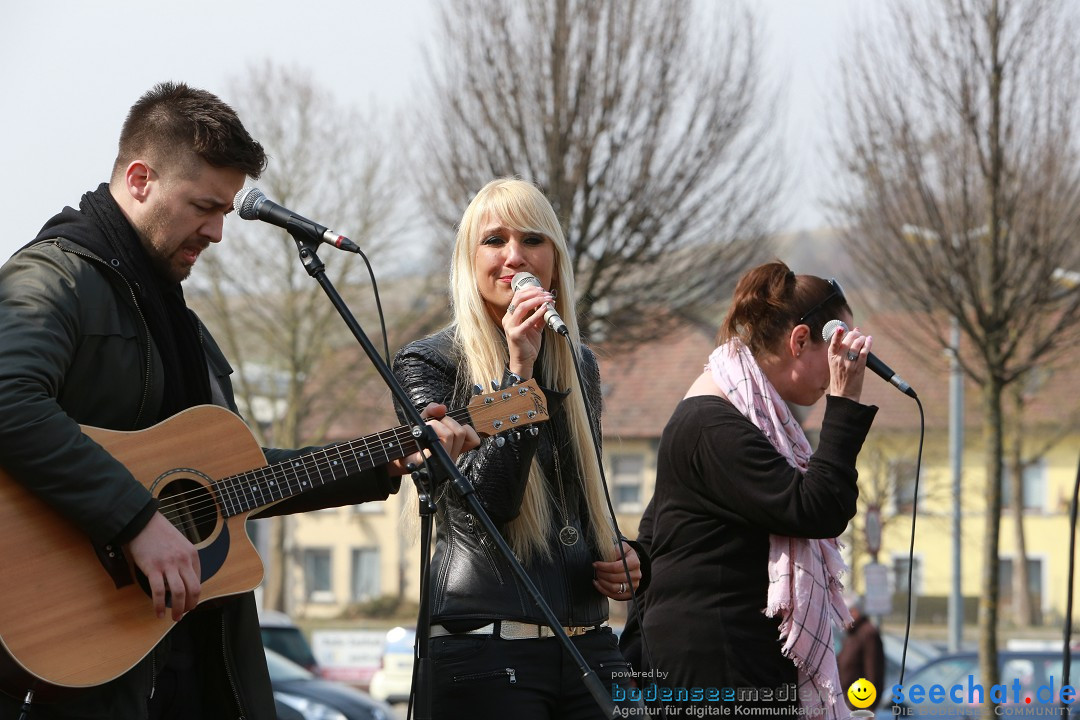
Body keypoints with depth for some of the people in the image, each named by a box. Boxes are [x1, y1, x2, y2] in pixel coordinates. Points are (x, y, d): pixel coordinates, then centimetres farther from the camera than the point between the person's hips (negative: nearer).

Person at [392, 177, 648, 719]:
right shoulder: (428, 364, -3)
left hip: (589, 648, 5)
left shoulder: (579, 364, 14)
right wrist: (518, 371, -19)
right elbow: (478, 503, -15)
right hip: (485, 652, -5)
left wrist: (620, 557, 5)